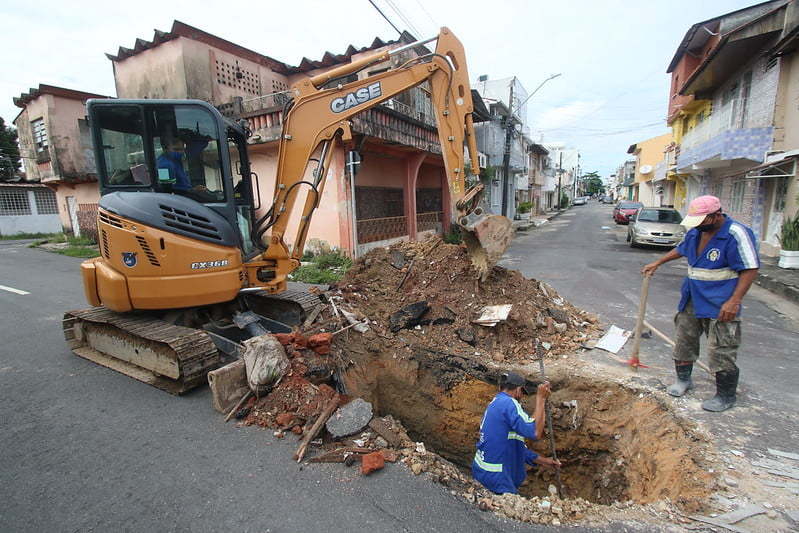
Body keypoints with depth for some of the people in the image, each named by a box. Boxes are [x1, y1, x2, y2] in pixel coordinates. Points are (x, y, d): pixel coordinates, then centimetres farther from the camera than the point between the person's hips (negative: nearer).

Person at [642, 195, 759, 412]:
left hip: (720, 305, -7)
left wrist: (734, 301, -23)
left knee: (721, 351, 0)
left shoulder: (736, 234, -17)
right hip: (692, 300, 7)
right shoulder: (696, 231, 5)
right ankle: (683, 379, 34)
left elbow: (750, 269, -18)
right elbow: (681, 249, 25)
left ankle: (726, 396, 17)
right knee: (684, 340, 16)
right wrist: (657, 263, 26)